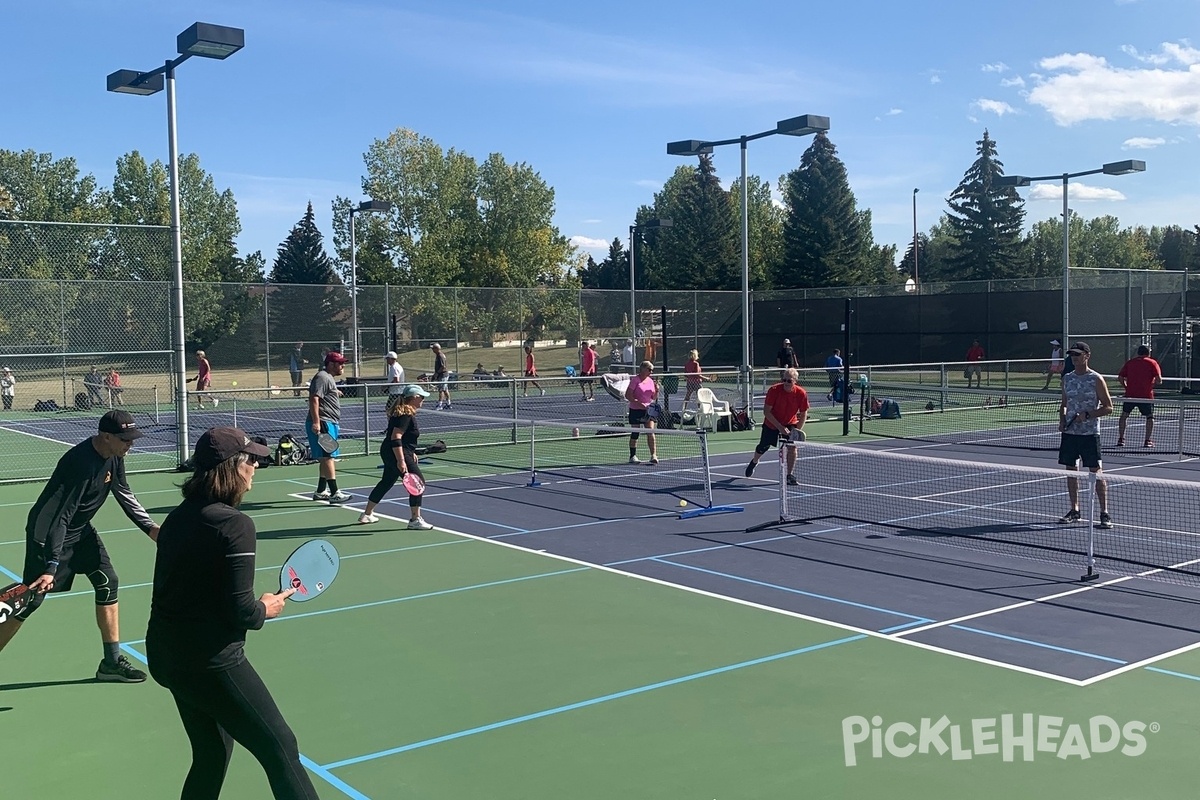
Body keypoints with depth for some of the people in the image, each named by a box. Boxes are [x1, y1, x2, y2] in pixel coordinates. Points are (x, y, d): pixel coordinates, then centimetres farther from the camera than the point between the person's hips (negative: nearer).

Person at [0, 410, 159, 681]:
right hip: (47, 533, -8)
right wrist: (51, 566, -35)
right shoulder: (81, 463, -32)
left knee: (108, 583, 2)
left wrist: (150, 528, -1)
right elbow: (60, 517, -33)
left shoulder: (114, 457, -6)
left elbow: (124, 494, 9)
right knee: (30, 599, -5)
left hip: (80, 530, 8)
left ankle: (111, 662, 9)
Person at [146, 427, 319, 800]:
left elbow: (185, 589, 12)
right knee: (280, 751, 0)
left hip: (166, 654, 9)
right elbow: (240, 611, -20)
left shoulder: (178, 517, 7)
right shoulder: (234, 524, -18)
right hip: (211, 662, -9)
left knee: (212, 756, 22)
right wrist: (266, 609, -1)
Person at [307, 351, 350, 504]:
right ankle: (334, 493, -16)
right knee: (328, 457, -13)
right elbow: (314, 399, -22)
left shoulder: (328, 378, 21)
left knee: (326, 458, 15)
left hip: (329, 423, 11)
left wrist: (334, 393, 42)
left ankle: (321, 492, 22)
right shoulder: (322, 377, -12)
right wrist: (316, 422, -28)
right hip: (323, 424, -11)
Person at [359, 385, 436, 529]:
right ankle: (415, 520, -4)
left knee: (386, 482, 21)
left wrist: (411, 453, 29)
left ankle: (367, 515, 31)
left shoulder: (402, 411, 13)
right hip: (397, 454, -11)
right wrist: (401, 461, -29)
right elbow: (396, 438, -26)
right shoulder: (406, 415, -19)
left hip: (389, 453, 11)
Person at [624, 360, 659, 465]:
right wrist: (638, 403, -22)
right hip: (635, 410, -4)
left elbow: (654, 398, 16)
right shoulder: (635, 380, -7)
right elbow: (627, 395, -13)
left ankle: (653, 455, -10)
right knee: (635, 433, 3)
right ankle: (632, 456, 13)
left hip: (648, 410, 4)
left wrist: (656, 391, -5)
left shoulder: (650, 381, 11)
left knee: (650, 432, -7)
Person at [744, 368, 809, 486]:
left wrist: (798, 430, -22)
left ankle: (790, 475, -11)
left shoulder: (801, 393, -21)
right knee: (763, 447, 15)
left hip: (790, 423, 0)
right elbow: (766, 411, -23)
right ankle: (754, 462, 50)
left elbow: (803, 413, -10)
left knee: (792, 445, -23)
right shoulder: (774, 390, -26)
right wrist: (780, 427, -29)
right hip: (771, 423, 0)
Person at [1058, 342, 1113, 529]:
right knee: (1071, 470, 9)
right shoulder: (1067, 378, 10)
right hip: (1070, 432, 5)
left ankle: (1104, 513, -2)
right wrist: (1062, 420, 2)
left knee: (1095, 472, -6)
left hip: (1090, 433, -5)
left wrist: (1087, 415, -18)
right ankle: (1074, 510, 20)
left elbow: (1108, 408, -5)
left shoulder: (1096, 379, -5)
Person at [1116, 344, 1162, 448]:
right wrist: (1153, 383, 13)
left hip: (1130, 394, 2)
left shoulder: (1129, 362, 10)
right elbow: (1159, 380, -8)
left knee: (1124, 415, 14)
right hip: (1146, 395, -2)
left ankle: (1121, 439, 9)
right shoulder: (1152, 363, 2)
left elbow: (1120, 378, 7)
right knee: (1150, 417, 12)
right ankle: (1148, 441, 4)